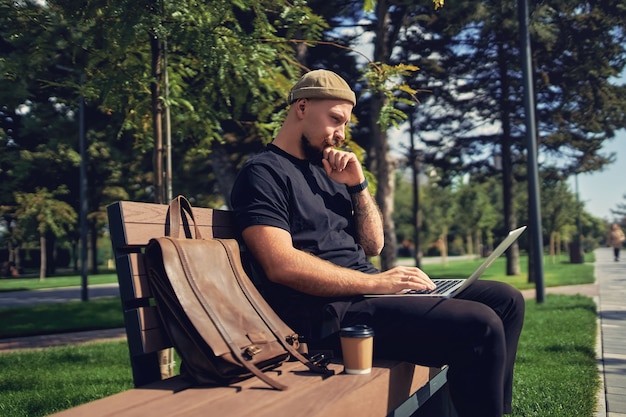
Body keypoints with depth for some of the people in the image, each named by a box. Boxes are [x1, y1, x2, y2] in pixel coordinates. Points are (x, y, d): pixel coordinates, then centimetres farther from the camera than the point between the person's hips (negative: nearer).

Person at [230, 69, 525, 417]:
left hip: (367, 292, 9)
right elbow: (281, 264, -19)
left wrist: (358, 186, 3)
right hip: (332, 312, -9)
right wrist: (374, 282, -20)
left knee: (504, 299, 3)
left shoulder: (326, 172, 20)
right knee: (479, 326, -23)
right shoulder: (263, 173, -5)